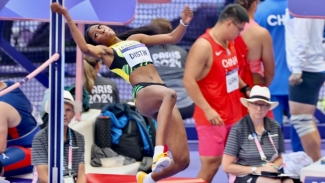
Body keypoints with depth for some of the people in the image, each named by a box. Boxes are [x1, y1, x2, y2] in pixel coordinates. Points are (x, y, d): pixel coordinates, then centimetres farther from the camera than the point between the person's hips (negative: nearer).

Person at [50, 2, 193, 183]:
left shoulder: (135, 39, 29)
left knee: (182, 160, -6)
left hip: (163, 96, 5)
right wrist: (67, 16, -16)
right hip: (144, 94, -5)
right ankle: (159, 151, -58)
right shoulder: (105, 51, 13)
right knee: (169, 94, -44)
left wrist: (184, 23, 13)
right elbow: (85, 48, -10)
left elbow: (172, 38, 32)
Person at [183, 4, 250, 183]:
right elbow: (189, 81, -22)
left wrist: (246, 89, 11)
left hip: (233, 115, 8)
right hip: (213, 118, -8)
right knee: (211, 165, -6)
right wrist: (207, 110, -25)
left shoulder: (229, 44, 10)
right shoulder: (203, 46, -18)